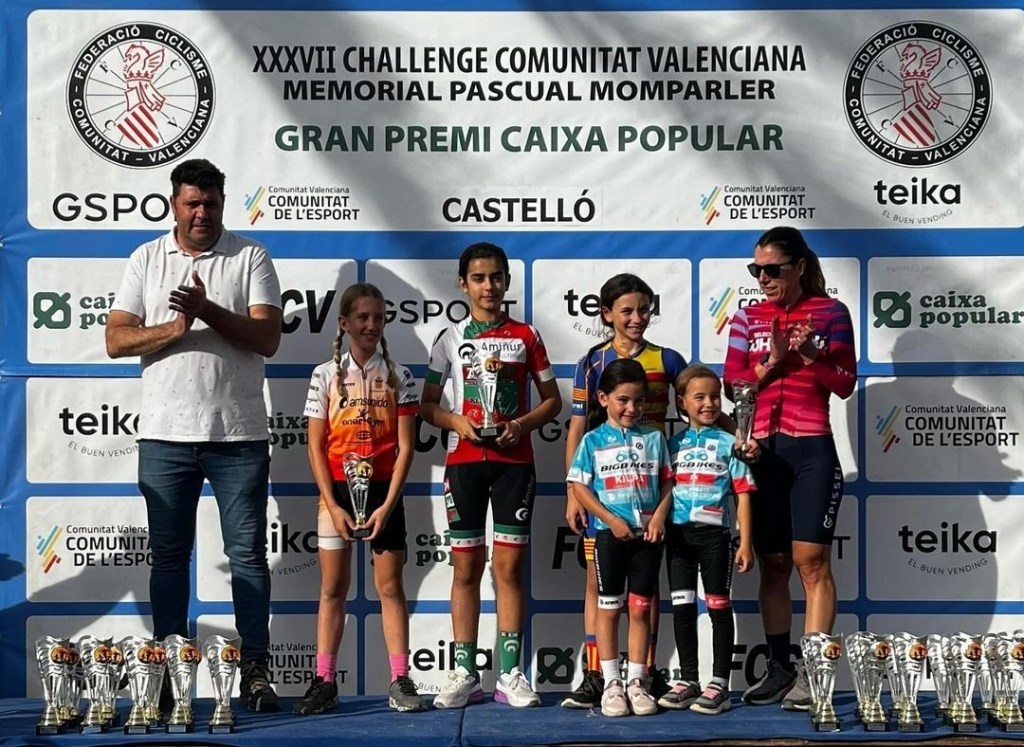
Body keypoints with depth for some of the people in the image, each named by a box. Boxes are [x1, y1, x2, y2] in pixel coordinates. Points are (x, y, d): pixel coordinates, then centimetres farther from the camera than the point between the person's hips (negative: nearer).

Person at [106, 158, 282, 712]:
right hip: (165, 435, 2)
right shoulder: (146, 259, 8)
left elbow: (268, 338, -7)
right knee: (169, 557, 6)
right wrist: (176, 328, -14)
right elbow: (117, 339, 0)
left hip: (239, 435, -1)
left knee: (247, 555, 1)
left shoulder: (250, 257, 3)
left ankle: (255, 671, 6)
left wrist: (208, 311, -19)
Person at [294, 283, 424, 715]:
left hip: (383, 489, 0)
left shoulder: (397, 376, 2)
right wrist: (332, 505, -9)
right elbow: (316, 447, -1)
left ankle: (400, 681, 4)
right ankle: (324, 682, 7)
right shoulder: (326, 375, 1)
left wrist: (388, 504, -11)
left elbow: (405, 447, -2)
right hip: (337, 489, 0)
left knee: (390, 585, 2)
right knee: (333, 586, 4)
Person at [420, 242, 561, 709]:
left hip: (513, 460, 0)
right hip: (464, 460, 1)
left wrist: (523, 424, -10)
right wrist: (456, 421, -10)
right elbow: (427, 404, 9)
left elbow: (552, 399, 9)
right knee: (466, 567, 3)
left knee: (510, 565, -2)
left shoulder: (525, 336, 7)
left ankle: (510, 674, 4)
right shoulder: (451, 339, 7)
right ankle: (464, 674, 8)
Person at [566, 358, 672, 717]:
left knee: (640, 608, 5)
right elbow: (580, 487, -3)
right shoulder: (593, 441, 0)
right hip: (610, 534, -2)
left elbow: (668, 482, 7)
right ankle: (611, 684, 10)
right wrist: (612, 520, -11)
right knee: (609, 607, 4)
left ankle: (636, 682, 12)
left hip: (647, 534, 2)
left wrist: (660, 516, -9)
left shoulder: (654, 439, 7)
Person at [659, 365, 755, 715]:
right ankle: (688, 680, 15)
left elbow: (743, 494, -1)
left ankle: (719, 684, 6)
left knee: (718, 607, 2)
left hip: (715, 532, -3)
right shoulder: (673, 445, 9)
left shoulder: (728, 444, 1)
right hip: (678, 532, 3)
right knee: (682, 607, 6)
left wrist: (745, 542, -6)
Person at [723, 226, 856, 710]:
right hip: (760, 451, 3)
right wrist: (772, 361, -12)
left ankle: (812, 673, -8)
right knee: (773, 564, 6)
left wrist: (812, 354, -14)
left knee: (811, 560, -8)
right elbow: (733, 385, 4)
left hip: (811, 451, -3)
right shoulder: (748, 318, 9)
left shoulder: (830, 313, 2)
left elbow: (845, 384, 2)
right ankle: (780, 669, 12)